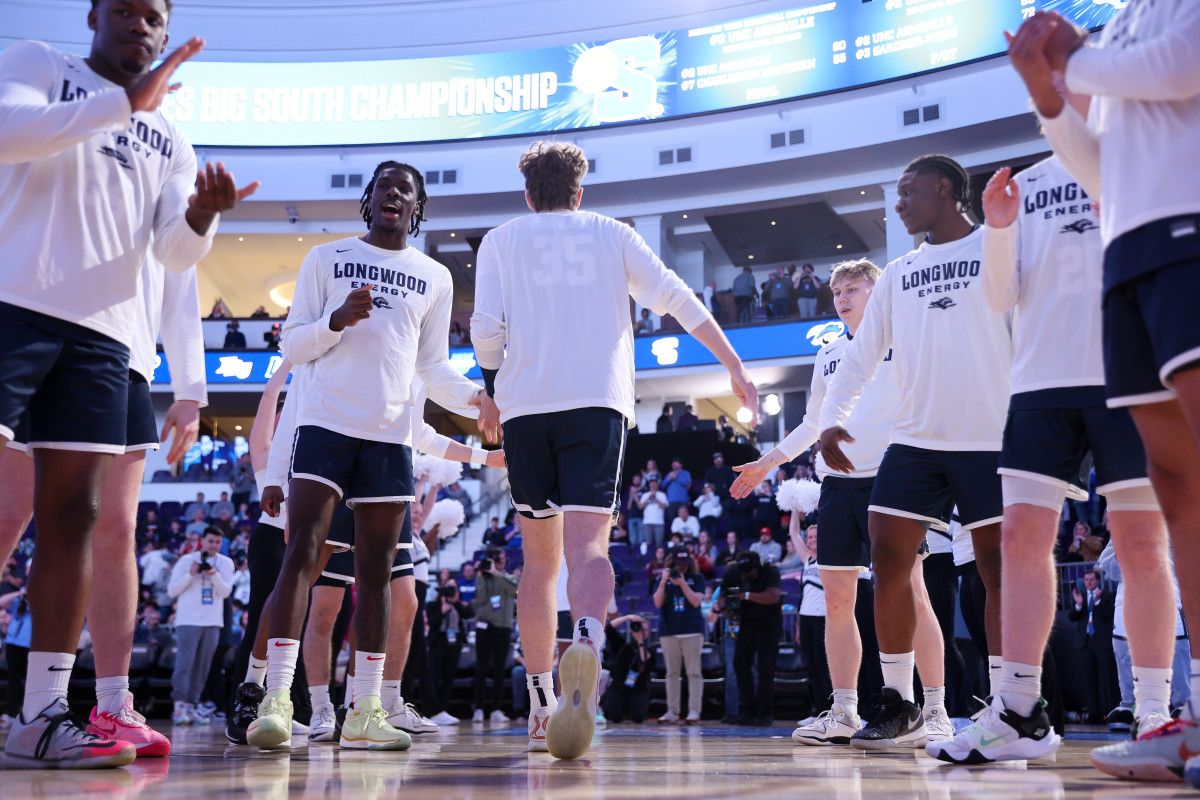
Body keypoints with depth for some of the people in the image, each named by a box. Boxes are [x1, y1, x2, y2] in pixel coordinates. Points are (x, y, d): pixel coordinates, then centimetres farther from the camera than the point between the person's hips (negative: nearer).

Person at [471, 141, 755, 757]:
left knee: (539, 559, 11)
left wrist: (491, 382, 22)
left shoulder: (501, 240, 14)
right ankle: (588, 639, -44)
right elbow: (674, 297, 8)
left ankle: (540, 705, 12)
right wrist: (734, 366, 9)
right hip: (598, 401, -1)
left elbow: (486, 327, 3)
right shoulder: (612, 233, 17)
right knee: (588, 548, -12)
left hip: (525, 405, 1)